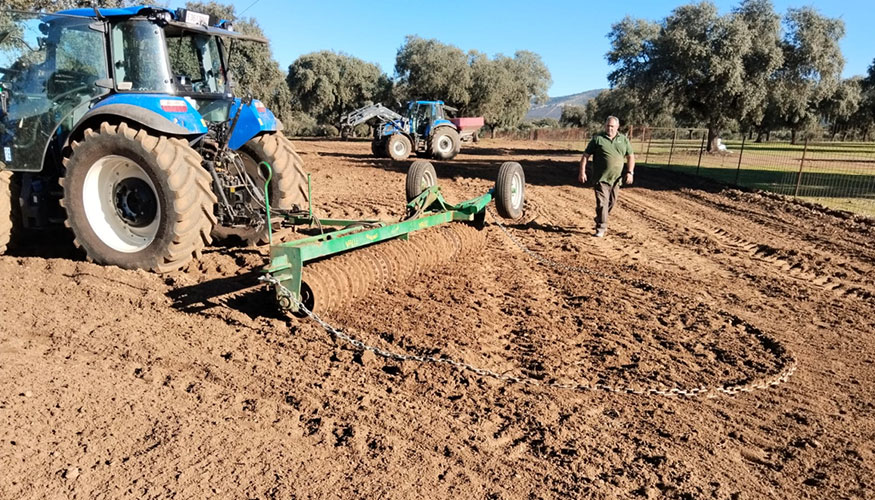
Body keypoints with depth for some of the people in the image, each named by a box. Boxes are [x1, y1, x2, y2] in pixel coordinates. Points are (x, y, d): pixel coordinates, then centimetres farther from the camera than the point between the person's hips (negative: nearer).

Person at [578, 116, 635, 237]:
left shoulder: (624, 139, 8)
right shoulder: (597, 139, -1)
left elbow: (630, 156, 13)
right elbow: (585, 155, 0)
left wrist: (630, 172, 2)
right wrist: (582, 172, -7)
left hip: (616, 178, 4)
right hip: (601, 178, -4)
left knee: (611, 202, 15)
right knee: (602, 202, -11)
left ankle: (599, 220, 36)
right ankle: (601, 228, -7)